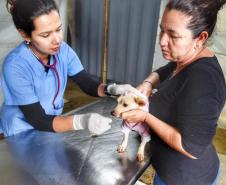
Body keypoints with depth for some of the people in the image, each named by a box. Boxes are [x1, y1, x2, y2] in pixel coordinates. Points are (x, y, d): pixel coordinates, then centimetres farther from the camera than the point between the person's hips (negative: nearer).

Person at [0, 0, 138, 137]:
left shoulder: (63, 50, -13)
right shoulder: (15, 66, -27)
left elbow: (88, 84, -10)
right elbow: (38, 120, -27)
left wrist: (111, 89, -30)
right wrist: (82, 121, -42)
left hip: (54, 120, 4)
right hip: (23, 132, -4)